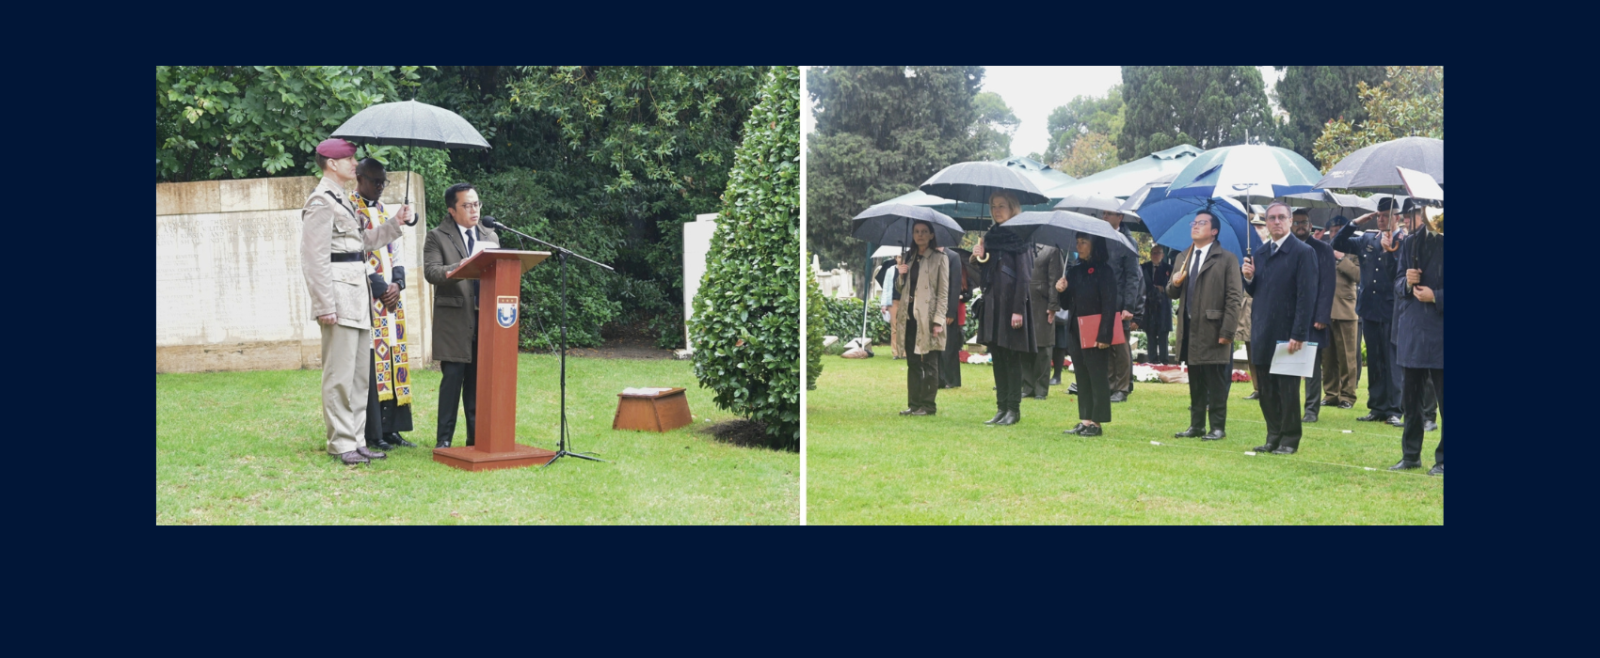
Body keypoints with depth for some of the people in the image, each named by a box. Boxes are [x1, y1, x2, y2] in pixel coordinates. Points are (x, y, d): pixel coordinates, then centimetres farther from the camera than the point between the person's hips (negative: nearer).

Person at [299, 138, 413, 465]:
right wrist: (325, 305, -19)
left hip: (358, 296, 10)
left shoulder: (342, 200, 19)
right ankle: (341, 443, 0)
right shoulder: (321, 203, -11)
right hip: (339, 297, -10)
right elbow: (315, 259, -16)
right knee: (340, 374, -6)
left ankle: (357, 440, 18)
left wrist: (395, 225, 15)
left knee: (360, 373, 12)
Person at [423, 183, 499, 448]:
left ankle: (476, 436, 14)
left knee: (478, 380, 7)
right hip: (454, 319, -4)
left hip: (486, 318, 4)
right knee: (453, 378, -5)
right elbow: (431, 271, -12)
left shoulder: (490, 236, 18)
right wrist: (459, 267, -29)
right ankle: (444, 438, 1)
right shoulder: (438, 237, 2)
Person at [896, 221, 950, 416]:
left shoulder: (940, 258, -2)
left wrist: (938, 320, -15)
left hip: (928, 316, -6)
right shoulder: (910, 258, 16)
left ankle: (928, 405, 3)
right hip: (910, 315, 6)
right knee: (913, 362, 9)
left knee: (929, 362, -2)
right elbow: (901, 288, 21)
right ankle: (913, 404, 14)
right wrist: (900, 275, -1)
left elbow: (943, 292, -6)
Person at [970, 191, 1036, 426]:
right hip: (992, 303, 7)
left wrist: (1018, 310, -18)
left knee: (1012, 358, -2)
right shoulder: (990, 237, 14)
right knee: (997, 358, 9)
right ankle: (1002, 408, 14)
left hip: (1011, 302, -7)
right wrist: (976, 259, -3)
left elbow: (1024, 277, -12)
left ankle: (1013, 409, 4)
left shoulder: (1019, 238, -7)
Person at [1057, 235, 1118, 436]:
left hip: (1096, 333, -7)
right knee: (1082, 377, 9)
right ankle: (1085, 420, 15)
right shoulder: (1074, 271, 10)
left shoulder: (1104, 271, -10)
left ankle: (1096, 422, 4)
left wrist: (1105, 335, -20)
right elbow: (1068, 304, 13)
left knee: (1098, 378, 0)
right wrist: (1062, 291, -8)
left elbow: (1109, 306, -14)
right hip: (1077, 332, 7)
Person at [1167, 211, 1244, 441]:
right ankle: (1196, 426, 18)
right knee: (1195, 383, 12)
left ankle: (1218, 427, 6)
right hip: (1190, 331, 6)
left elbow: (1235, 298, -9)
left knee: (1216, 383, 0)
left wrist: (1227, 331, -15)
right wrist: (1174, 284, -7)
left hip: (1213, 331, -6)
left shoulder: (1226, 259, -4)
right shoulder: (1183, 257, 15)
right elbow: (1172, 294, 18)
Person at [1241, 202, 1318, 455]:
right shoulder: (1261, 253, 14)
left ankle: (1290, 441, 9)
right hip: (1263, 334, 6)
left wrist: (1299, 335, -18)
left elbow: (1307, 296, -13)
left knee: (1288, 389, 1)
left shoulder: (1303, 252, -8)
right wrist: (1249, 277, -4)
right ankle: (1274, 437, 19)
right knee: (1267, 390, 10)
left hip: (1288, 333, -6)